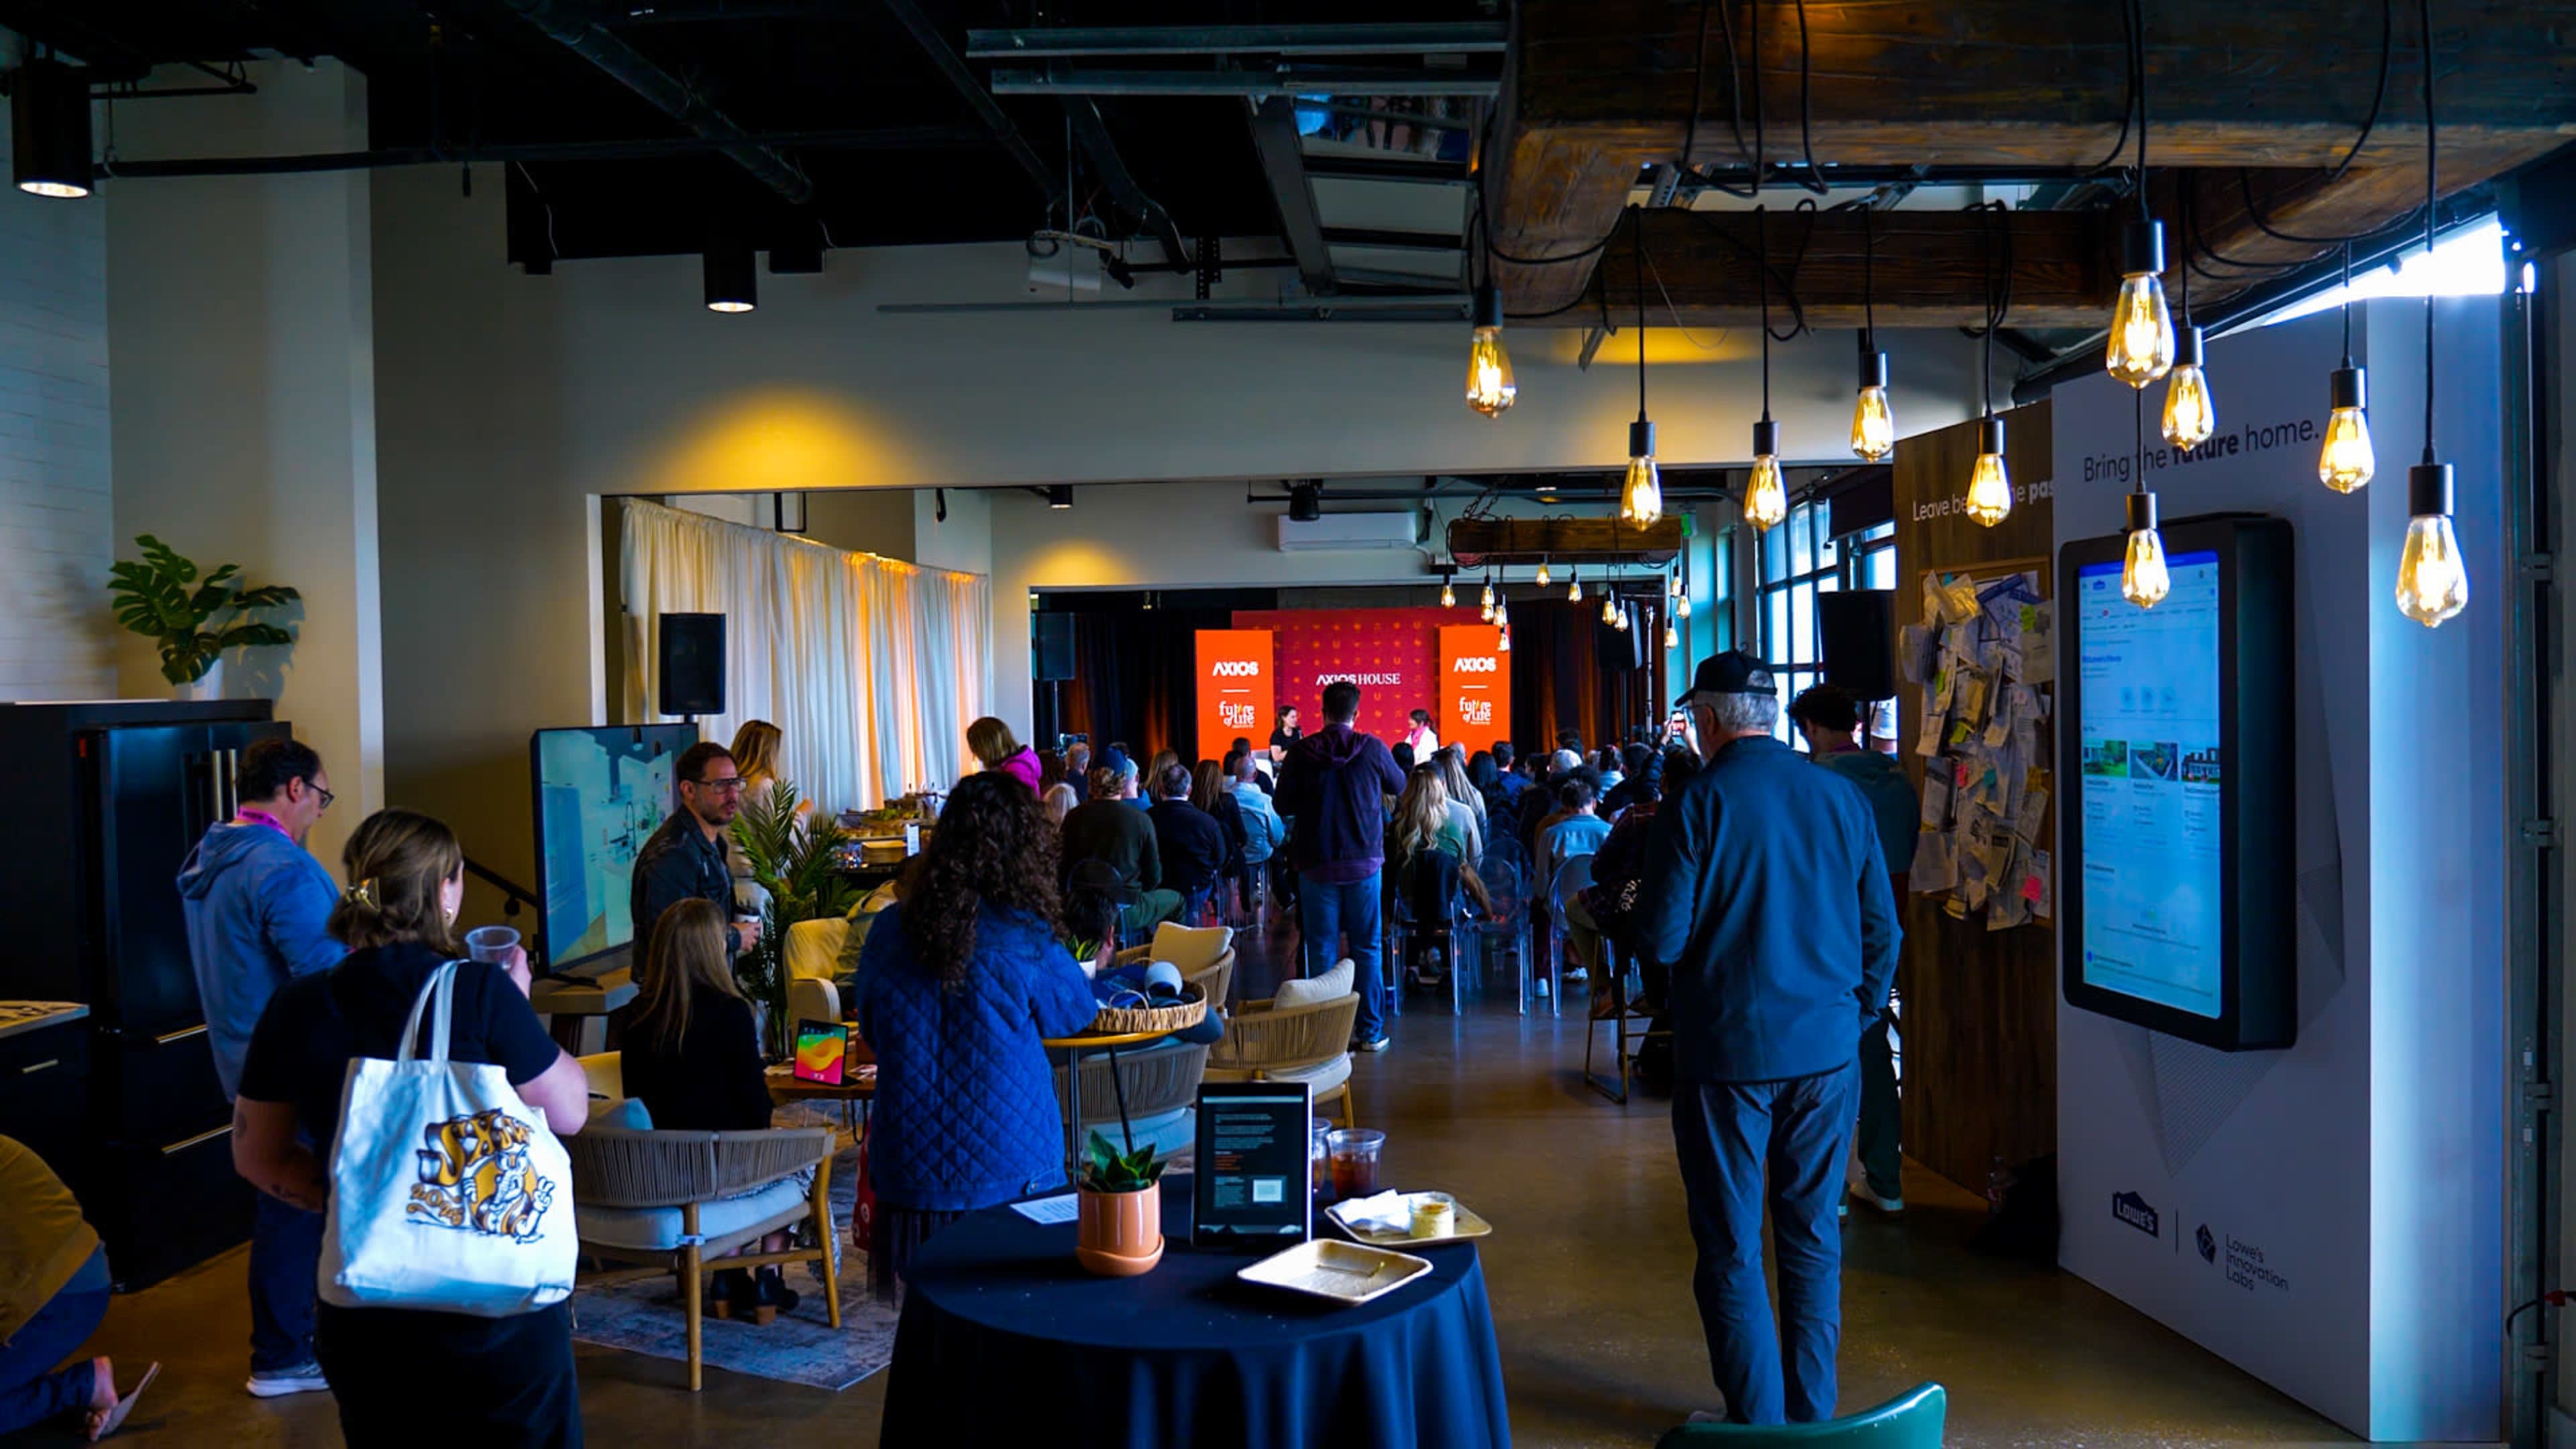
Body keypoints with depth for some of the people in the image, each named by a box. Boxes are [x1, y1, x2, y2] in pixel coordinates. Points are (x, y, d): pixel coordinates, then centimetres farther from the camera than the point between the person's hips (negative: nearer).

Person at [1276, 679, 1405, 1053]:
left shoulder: (1301, 753, -7)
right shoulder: (1372, 749, -6)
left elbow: (1283, 805, 2)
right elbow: (1398, 786, 12)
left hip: (1317, 865, 0)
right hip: (1364, 863, 0)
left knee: (1321, 951, 6)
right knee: (1368, 949, 9)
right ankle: (1370, 1032, 12)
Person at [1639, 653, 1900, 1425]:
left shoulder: (1695, 804, -13)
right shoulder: (1842, 797, 1)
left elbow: (1662, 939, -13)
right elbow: (1881, 927, 7)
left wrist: (1638, 906, 8)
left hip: (1729, 1052, -4)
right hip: (1827, 1050, 4)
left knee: (1731, 1246, 7)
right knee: (1812, 1234, 15)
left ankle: (1758, 1418, 12)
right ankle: (1811, 1413, 23)